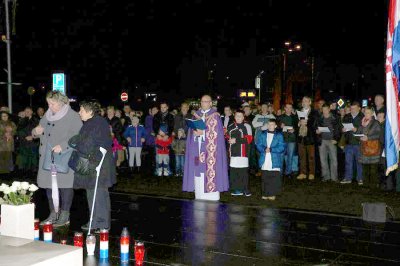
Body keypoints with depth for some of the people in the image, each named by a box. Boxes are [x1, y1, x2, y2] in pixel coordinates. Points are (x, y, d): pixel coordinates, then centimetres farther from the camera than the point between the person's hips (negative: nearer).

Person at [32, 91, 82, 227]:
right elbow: (37, 133, 26)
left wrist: (63, 146, -23)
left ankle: (65, 215, 7)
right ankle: (53, 214, 22)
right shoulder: (47, 115, 16)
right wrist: (36, 132, 1)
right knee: (49, 185, 10)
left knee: (64, 185, -3)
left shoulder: (72, 116, -7)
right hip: (47, 157, 7)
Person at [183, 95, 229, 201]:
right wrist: (195, 132, -8)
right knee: (198, 171, 3)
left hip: (210, 148, -4)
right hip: (197, 147, 5)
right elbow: (191, 129, 13)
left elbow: (215, 132, -8)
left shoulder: (215, 115, 0)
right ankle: (199, 197, 9)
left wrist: (203, 132, -16)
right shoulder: (196, 114, 15)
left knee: (209, 170, -9)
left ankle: (211, 196, -4)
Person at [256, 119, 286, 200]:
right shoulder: (263, 134, 10)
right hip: (265, 161, 2)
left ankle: (272, 194, 7)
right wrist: (264, 149, -13)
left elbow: (282, 147, -4)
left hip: (275, 161, -2)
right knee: (264, 178, 4)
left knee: (275, 178, -3)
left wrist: (271, 149, -13)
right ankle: (265, 194, 14)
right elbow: (258, 144, 5)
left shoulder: (279, 135, 3)